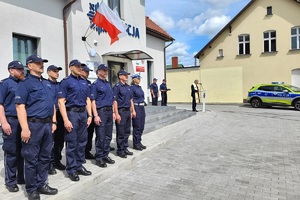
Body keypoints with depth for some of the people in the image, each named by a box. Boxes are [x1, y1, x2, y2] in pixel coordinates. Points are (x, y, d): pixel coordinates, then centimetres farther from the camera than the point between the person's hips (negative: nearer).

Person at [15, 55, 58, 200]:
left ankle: (41, 184, 28)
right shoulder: (25, 83, -7)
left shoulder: (47, 83, 15)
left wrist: (53, 122, 13)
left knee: (45, 157, 14)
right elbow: (20, 106, -14)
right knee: (31, 159, 4)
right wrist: (25, 128, -20)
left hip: (47, 124, 7)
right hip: (33, 124, -7)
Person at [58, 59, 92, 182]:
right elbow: (61, 102, -11)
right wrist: (65, 120, -18)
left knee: (82, 141, 12)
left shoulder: (84, 82, 13)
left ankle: (79, 166, 25)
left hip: (83, 113, 6)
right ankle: (71, 169, 14)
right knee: (72, 143, 2)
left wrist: (89, 115, 7)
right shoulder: (66, 81, -5)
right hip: (72, 113, -6)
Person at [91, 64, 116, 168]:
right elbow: (93, 101, -11)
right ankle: (99, 158, 10)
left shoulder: (108, 84, 16)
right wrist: (96, 115, -18)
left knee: (108, 136, 12)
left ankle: (105, 155, 23)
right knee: (101, 137, -1)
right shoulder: (95, 84, -6)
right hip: (101, 111, -7)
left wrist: (113, 112, 15)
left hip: (109, 111, 7)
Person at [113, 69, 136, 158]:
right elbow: (115, 101, -14)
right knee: (121, 133, 2)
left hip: (128, 111, 8)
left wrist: (133, 110, 13)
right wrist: (117, 114, -19)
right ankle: (120, 150, 14)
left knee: (127, 131, 14)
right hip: (121, 111, -7)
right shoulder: (117, 87, -10)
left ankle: (125, 148, 26)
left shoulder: (128, 87, 13)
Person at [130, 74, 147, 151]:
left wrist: (143, 108, 16)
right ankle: (136, 144, 10)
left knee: (141, 126, 11)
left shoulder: (140, 87, 15)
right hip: (136, 107, -8)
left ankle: (139, 142, 21)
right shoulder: (132, 87, -9)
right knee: (137, 126, -1)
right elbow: (131, 100, -13)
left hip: (142, 107, 8)